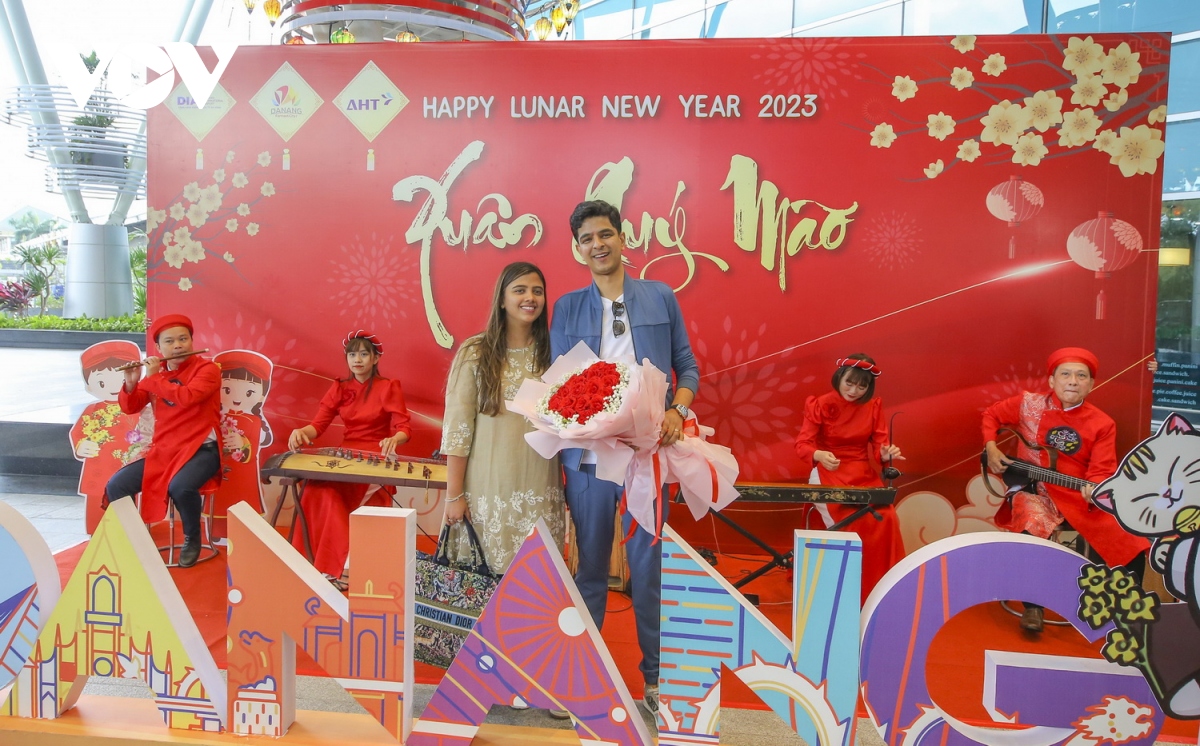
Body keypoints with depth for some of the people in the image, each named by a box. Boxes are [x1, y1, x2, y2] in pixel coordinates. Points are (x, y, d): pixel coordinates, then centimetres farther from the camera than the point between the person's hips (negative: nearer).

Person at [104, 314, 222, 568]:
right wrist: (131, 382, -9)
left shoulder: (207, 368, -6)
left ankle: (192, 538, -6)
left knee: (179, 486, -34)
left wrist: (153, 377, -15)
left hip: (200, 449, -6)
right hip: (162, 450, 6)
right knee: (116, 486, -10)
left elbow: (187, 396, -24)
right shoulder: (155, 371, 11)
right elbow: (129, 408, 10)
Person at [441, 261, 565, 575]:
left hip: (540, 489, 3)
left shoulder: (552, 353, 6)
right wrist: (454, 494, -7)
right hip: (488, 487, -2)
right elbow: (457, 426, -5)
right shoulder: (475, 352, -4)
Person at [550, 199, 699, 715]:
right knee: (590, 565, 11)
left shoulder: (661, 298, 8)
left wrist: (678, 410, -10)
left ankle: (655, 676, 20)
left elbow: (687, 366, 9)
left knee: (648, 565, 5)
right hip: (588, 454, 1)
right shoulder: (567, 307, 8)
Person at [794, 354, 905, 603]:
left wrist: (887, 454, -24)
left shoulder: (874, 406, 5)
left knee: (886, 519, -24)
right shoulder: (820, 405, -4)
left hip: (864, 475, 3)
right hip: (830, 474, -3)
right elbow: (802, 444, -14)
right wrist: (820, 455, -36)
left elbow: (879, 447, 1)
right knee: (853, 520, -28)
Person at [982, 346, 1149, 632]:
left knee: (1132, 546, -11)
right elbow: (991, 414, 11)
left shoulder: (1102, 424, -2)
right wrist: (991, 448, -3)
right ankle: (1033, 606, -14)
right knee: (1033, 527, -35)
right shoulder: (1028, 404, -4)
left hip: (1079, 497, 2)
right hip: (1034, 491, -2)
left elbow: (1101, 471, -9)